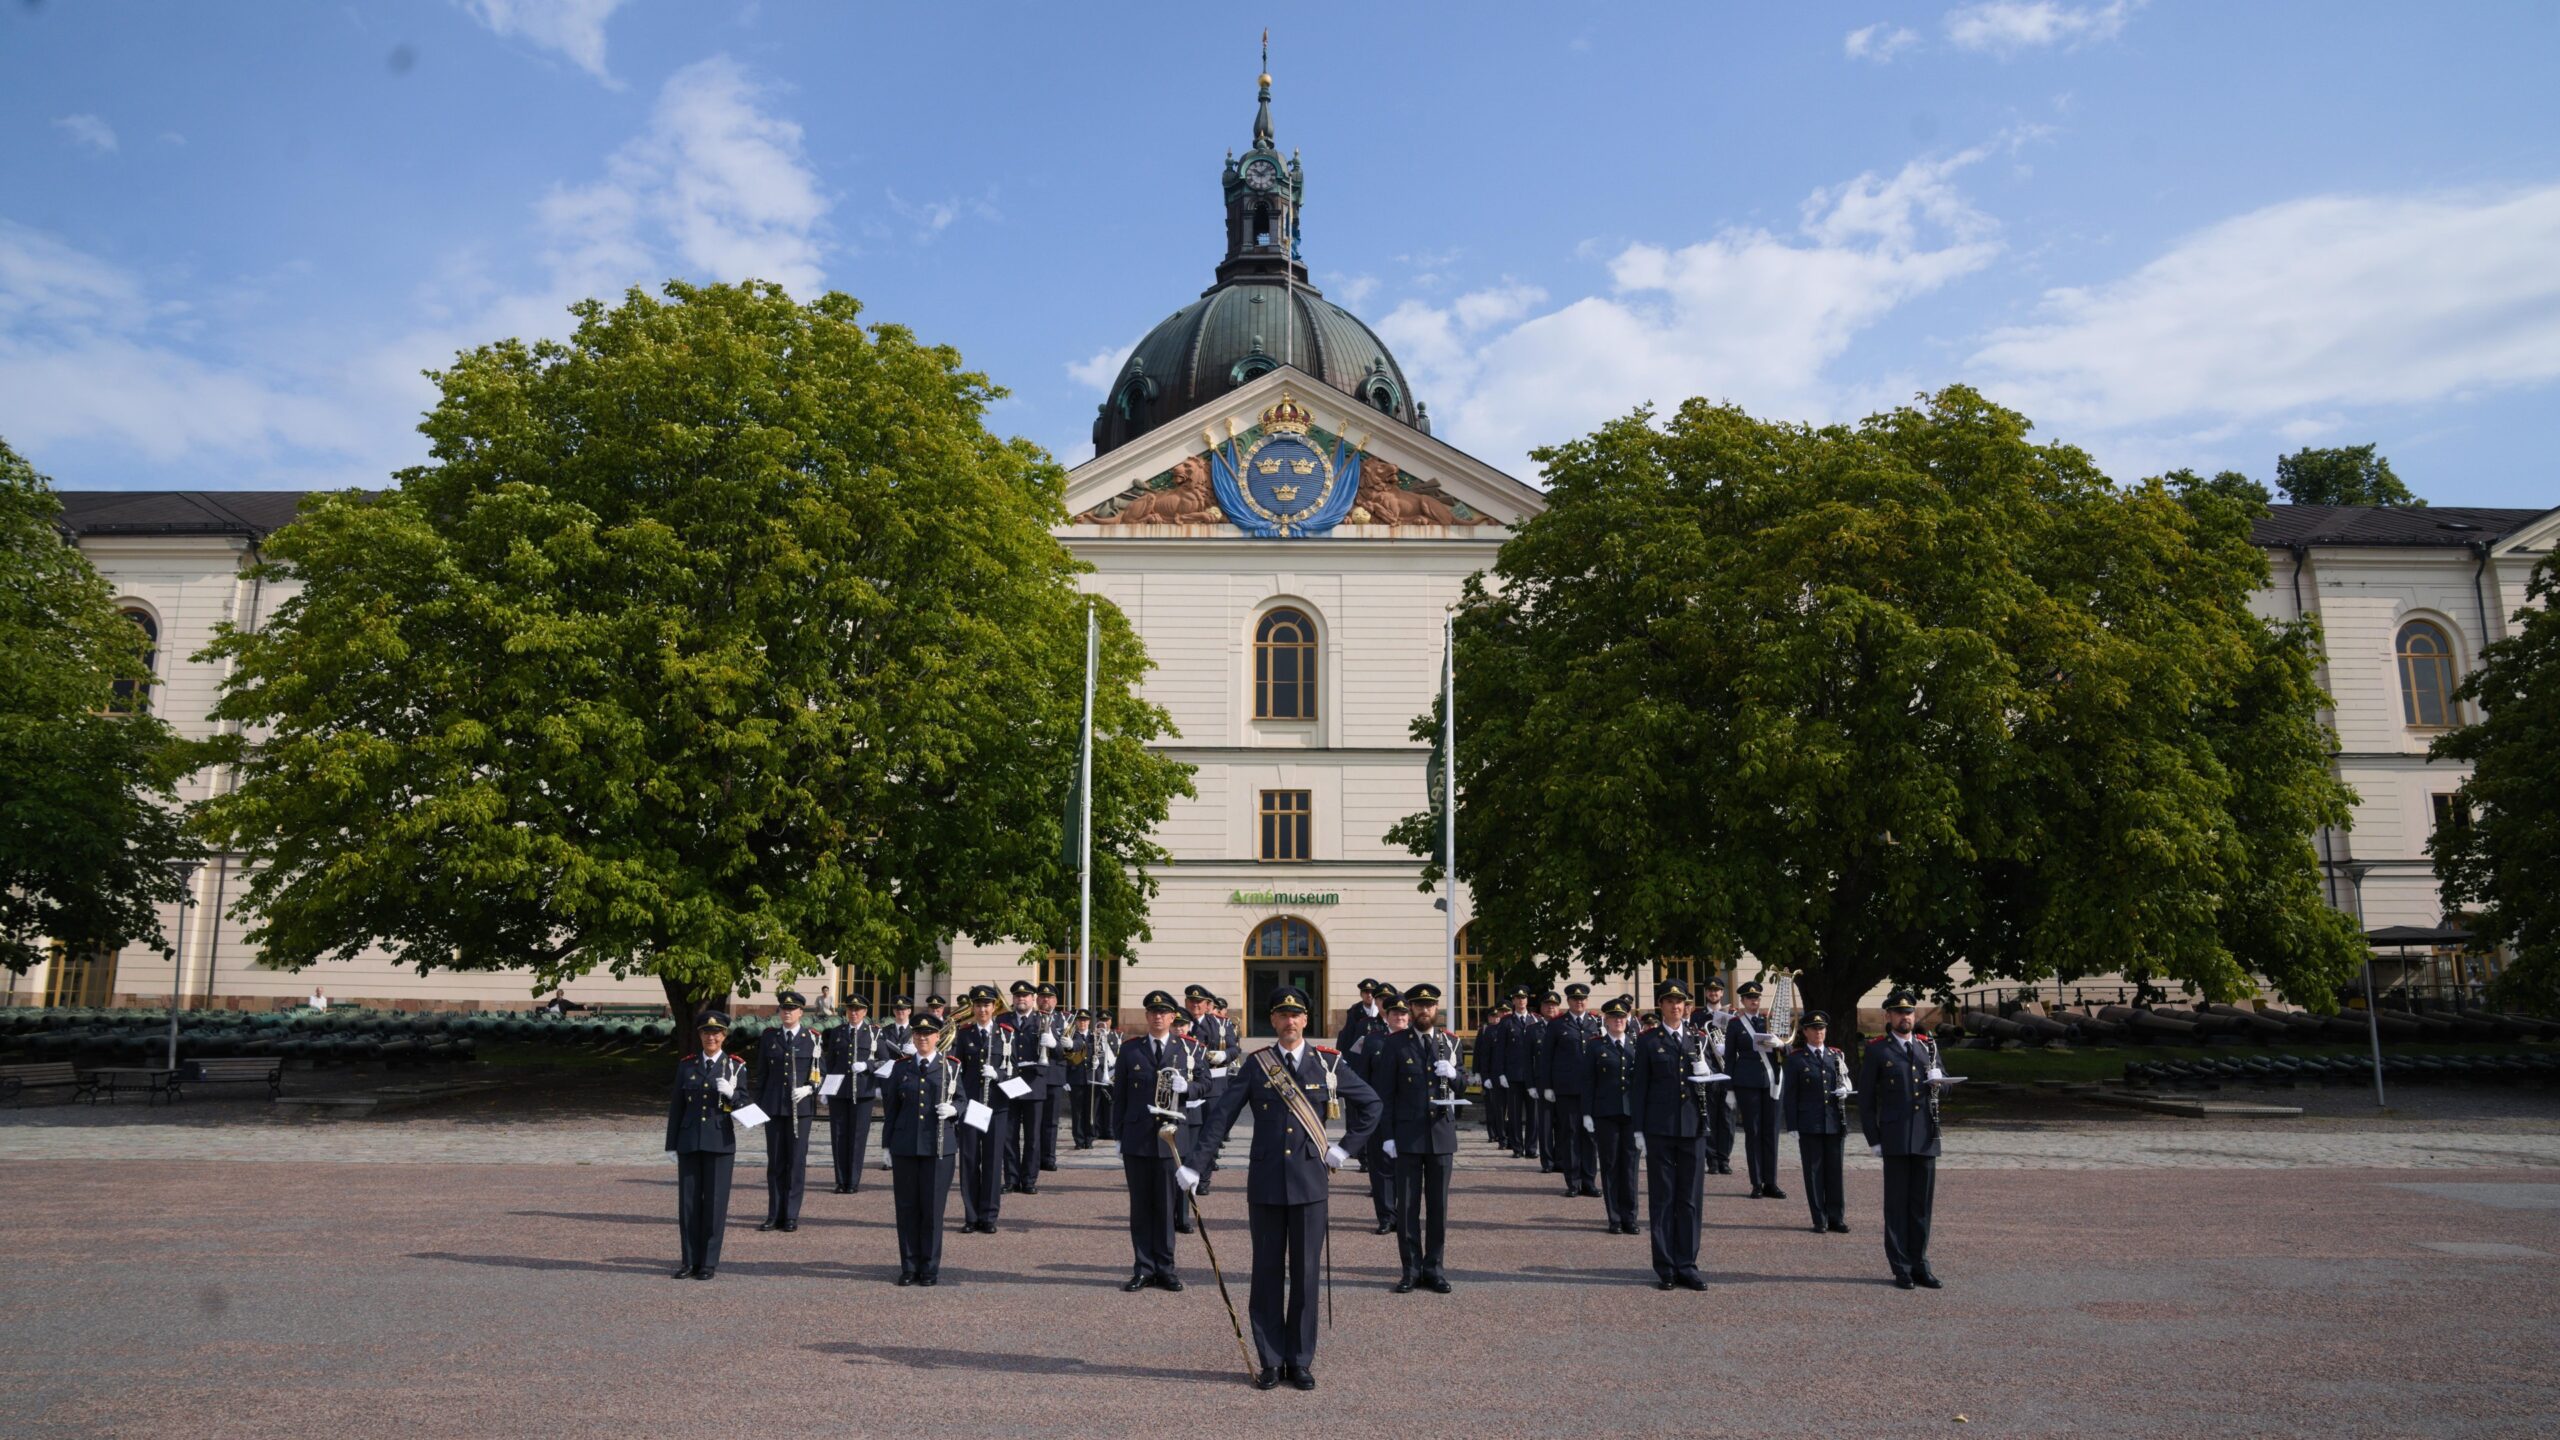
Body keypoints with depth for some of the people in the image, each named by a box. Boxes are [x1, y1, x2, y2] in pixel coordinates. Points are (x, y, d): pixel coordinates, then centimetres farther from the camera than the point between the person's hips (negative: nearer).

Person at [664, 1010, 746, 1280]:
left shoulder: (735, 1066, 2)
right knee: (688, 1202, 5)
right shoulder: (686, 1065, 7)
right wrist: (671, 1144, 6)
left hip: (721, 1143, -2)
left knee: (715, 1202, 1)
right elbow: (676, 1106, 9)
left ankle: (708, 1263, 10)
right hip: (689, 1143, 2)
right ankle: (689, 1261, 15)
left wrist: (731, 1094, -20)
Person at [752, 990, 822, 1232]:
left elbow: (822, 1072, 5)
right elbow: (761, 1073, 11)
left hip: (801, 1108, -2)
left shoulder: (812, 1038, 2)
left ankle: (791, 1216, 8)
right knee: (774, 1162, 6)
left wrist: (808, 1088, -12)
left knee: (796, 1161, 1)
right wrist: (758, 1104, 8)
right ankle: (774, 1215, 14)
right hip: (773, 1108, 2)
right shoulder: (768, 1037, 8)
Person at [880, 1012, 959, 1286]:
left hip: (938, 1147, -2)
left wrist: (952, 1109, -14)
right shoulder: (901, 1067, 8)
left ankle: (930, 1269, 11)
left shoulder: (951, 1066, 4)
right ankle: (909, 1267, 16)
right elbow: (890, 1106, 10)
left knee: (933, 1208, 1)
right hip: (905, 1147, 2)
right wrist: (887, 1144, 8)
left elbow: (961, 1100, 9)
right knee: (906, 1207, 5)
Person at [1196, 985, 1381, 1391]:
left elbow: (1370, 1103, 12)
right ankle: (1271, 1360, 16)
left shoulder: (1327, 1062, 2)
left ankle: (1301, 1361, 15)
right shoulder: (1257, 1064, 1)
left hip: (1310, 1180, 0)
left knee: (1305, 1272, 5)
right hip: (1266, 1182, 0)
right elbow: (1221, 1114, -1)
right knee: (1267, 1272, 6)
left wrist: (1345, 1148, 5)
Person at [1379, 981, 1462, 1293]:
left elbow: (1462, 1089, 15)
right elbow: (1383, 1092, -1)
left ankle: (1434, 1267, 16)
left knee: (1438, 1205, 6)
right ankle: (1411, 1268, 11)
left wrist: (1453, 1074, -8)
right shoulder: (1395, 1043, 0)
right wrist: (1387, 1135, -6)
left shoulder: (1450, 1043, 9)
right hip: (1407, 1135, -2)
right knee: (1407, 1205, 1)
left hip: (1442, 1134, 2)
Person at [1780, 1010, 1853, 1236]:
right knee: (1814, 1171, 2)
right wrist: (1793, 1128, -6)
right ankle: (1820, 1220, 9)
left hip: (1834, 1122, 3)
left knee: (1835, 1170, 6)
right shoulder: (1796, 1059, -1)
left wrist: (1844, 1090, -5)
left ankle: (1836, 1218, 15)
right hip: (1809, 1124, -3)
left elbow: (1846, 1081, 20)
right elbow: (1789, 1096, -2)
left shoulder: (1836, 1056, 10)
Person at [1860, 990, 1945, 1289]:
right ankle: (1901, 1268, 7)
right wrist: (1873, 1139, -5)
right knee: (1897, 1203, 1)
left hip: (1926, 1137, 4)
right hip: (1895, 1138, -4)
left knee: (1922, 1202, 8)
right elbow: (1865, 1099, 0)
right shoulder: (1877, 1050, 0)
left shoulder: (1928, 1045, 13)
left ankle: (1919, 1265, 17)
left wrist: (1938, 1079, -3)